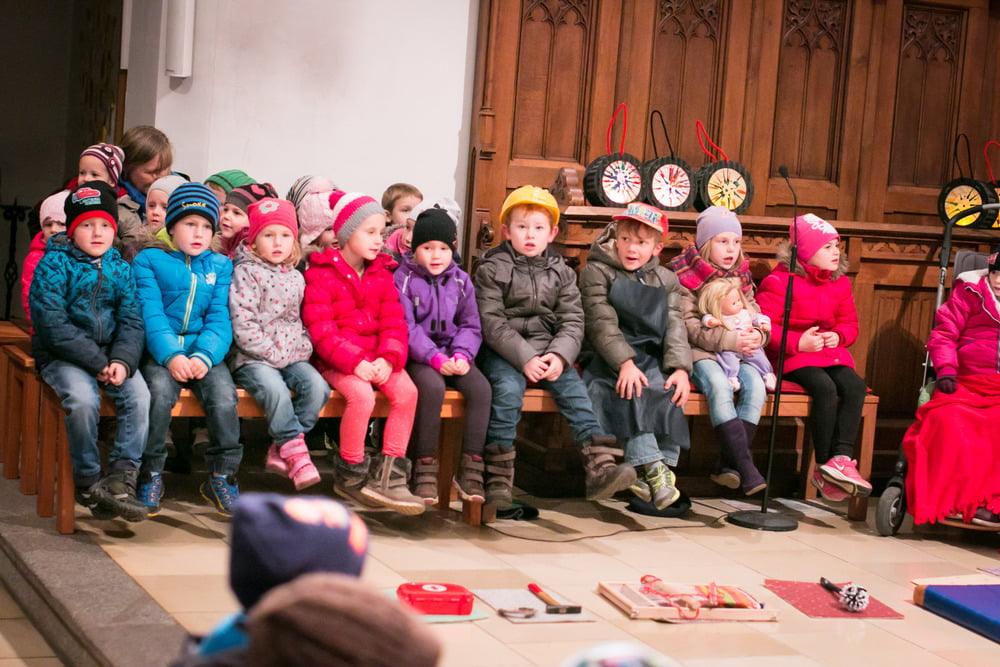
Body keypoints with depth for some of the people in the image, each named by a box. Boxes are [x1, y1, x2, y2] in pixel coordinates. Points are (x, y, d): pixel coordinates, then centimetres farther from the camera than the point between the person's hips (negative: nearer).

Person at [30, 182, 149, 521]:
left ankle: (122, 477, -17)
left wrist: (122, 360, -18)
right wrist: (97, 363, -20)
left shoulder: (120, 269, 10)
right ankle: (87, 482, -15)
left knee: (139, 395, -23)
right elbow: (53, 324, -14)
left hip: (111, 355, 4)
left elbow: (132, 321, 2)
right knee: (82, 399, -31)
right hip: (62, 356, -4)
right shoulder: (54, 264, -4)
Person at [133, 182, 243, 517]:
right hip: (161, 351, -2)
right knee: (160, 392, -31)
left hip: (204, 351, 2)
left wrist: (204, 355, -15)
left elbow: (220, 317, 4)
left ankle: (221, 477, -6)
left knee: (224, 397, -25)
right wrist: (171, 356, -20)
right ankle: (151, 474, -13)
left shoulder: (220, 266, 14)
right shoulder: (149, 260, 6)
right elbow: (151, 313, -5)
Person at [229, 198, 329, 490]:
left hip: (292, 356, 6)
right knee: (275, 390, -34)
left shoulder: (295, 277, 17)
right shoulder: (245, 272, -3)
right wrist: (273, 354, -14)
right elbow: (242, 324, -12)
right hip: (253, 359, -6)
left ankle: (281, 450, -12)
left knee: (318, 386, -21)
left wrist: (303, 348, 2)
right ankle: (296, 452, -20)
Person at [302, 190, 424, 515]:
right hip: (336, 360, -5)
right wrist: (355, 362, -23)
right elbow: (321, 331, -12)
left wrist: (388, 358, -14)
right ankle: (350, 474, -11)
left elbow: (394, 323, 6)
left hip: (376, 358, 5)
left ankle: (389, 476, -16)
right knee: (362, 394, -32)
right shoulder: (321, 275, -4)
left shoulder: (381, 274, 13)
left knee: (407, 390, -21)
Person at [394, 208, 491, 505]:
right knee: (432, 386, -35)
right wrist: (435, 358, -20)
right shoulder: (403, 279, 0)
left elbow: (470, 326, 11)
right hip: (418, 356, -4)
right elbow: (405, 327, -9)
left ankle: (471, 467, -19)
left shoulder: (461, 281, 12)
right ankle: (425, 468, -26)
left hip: (453, 355, 4)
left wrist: (462, 355, -10)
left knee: (480, 387, -24)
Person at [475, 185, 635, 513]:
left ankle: (600, 467, -26)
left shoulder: (560, 273, 11)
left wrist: (559, 355, -17)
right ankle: (498, 479, -24)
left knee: (574, 388, -20)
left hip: (548, 350, 3)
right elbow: (492, 323, -9)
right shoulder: (492, 269, 0)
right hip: (503, 350, -3)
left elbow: (572, 321, 3)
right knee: (508, 390, -29)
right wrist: (525, 359, -21)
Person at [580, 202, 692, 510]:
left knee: (672, 389, -26)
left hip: (653, 358, 4)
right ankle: (652, 467, -38)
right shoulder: (597, 273, 2)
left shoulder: (666, 280, 15)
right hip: (610, 358, -4)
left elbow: (674, 327, 4)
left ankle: (663, 466, -23)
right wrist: (625, 363, -24)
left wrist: (680, 367, -14)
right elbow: (601, 323, -10)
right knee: (633, 391, -33)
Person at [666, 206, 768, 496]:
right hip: (700, 352, -5)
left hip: (737, 353, 5)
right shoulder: (685, 277, -1)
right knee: (720, 387, -34)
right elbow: (689, 327, -10)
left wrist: (757, 336, -10)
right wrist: (730, 340, -20)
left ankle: (728, 465, -23)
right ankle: (746, 468, -36)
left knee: (755, 386, -26)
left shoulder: (742, 278, 17)